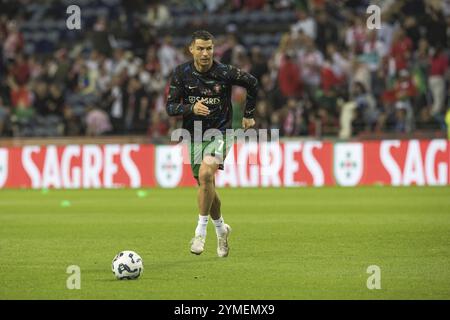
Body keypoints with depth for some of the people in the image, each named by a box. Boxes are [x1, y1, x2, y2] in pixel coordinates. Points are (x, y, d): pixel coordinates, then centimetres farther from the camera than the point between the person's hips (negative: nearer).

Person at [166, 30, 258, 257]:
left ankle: (201, 230, -17)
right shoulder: (181, 73, -7)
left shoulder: (225, 73, -12)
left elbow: (252, 83, 6)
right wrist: (191, 108, -28)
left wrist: (248, 115, 12)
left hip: (219, 133, -3)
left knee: (205, 174, -27)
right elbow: (170, 107, -8)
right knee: (206, 186, 10)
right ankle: (221, 229, 35)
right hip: (194, 135, 3)